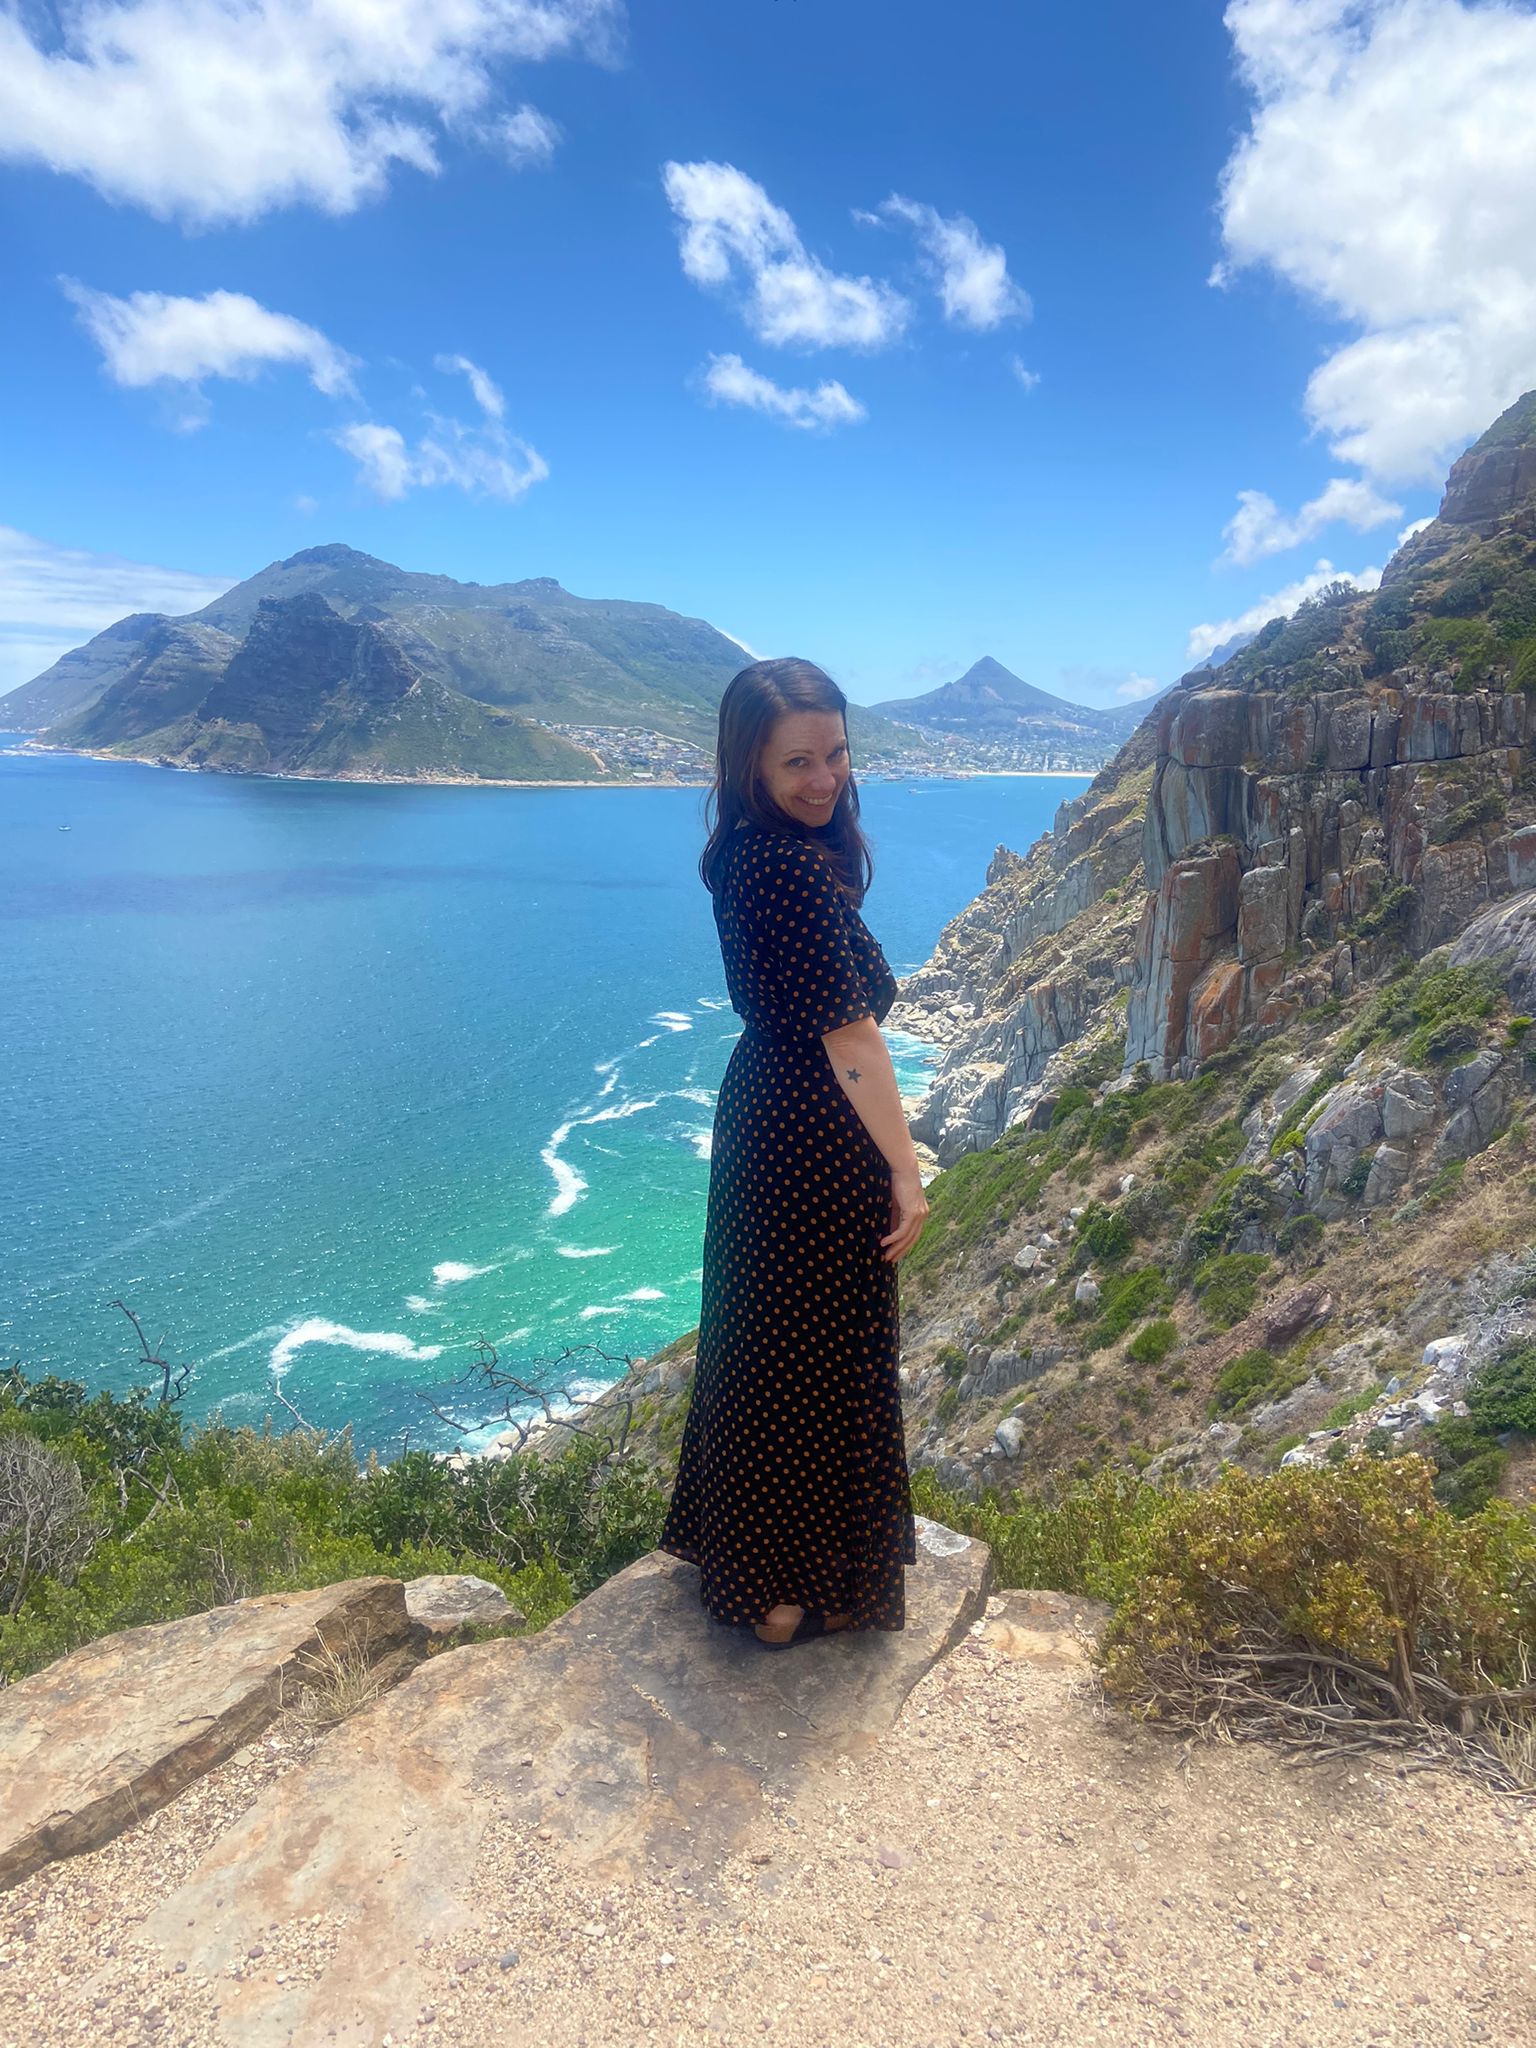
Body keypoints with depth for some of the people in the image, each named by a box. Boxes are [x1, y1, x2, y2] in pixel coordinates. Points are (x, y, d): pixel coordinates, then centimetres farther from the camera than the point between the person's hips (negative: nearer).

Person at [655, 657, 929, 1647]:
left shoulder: (745, 855, 4)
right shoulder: (798, 870, -25)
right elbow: (847, 1036, -25)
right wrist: (905, 1172, -21)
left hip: (761, 1112, 10)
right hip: (818, 1146, -10)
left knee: (761, 1341, 22)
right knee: (820, 1355, 7)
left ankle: (743, 1556, 44)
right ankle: (800, 1590, 27)